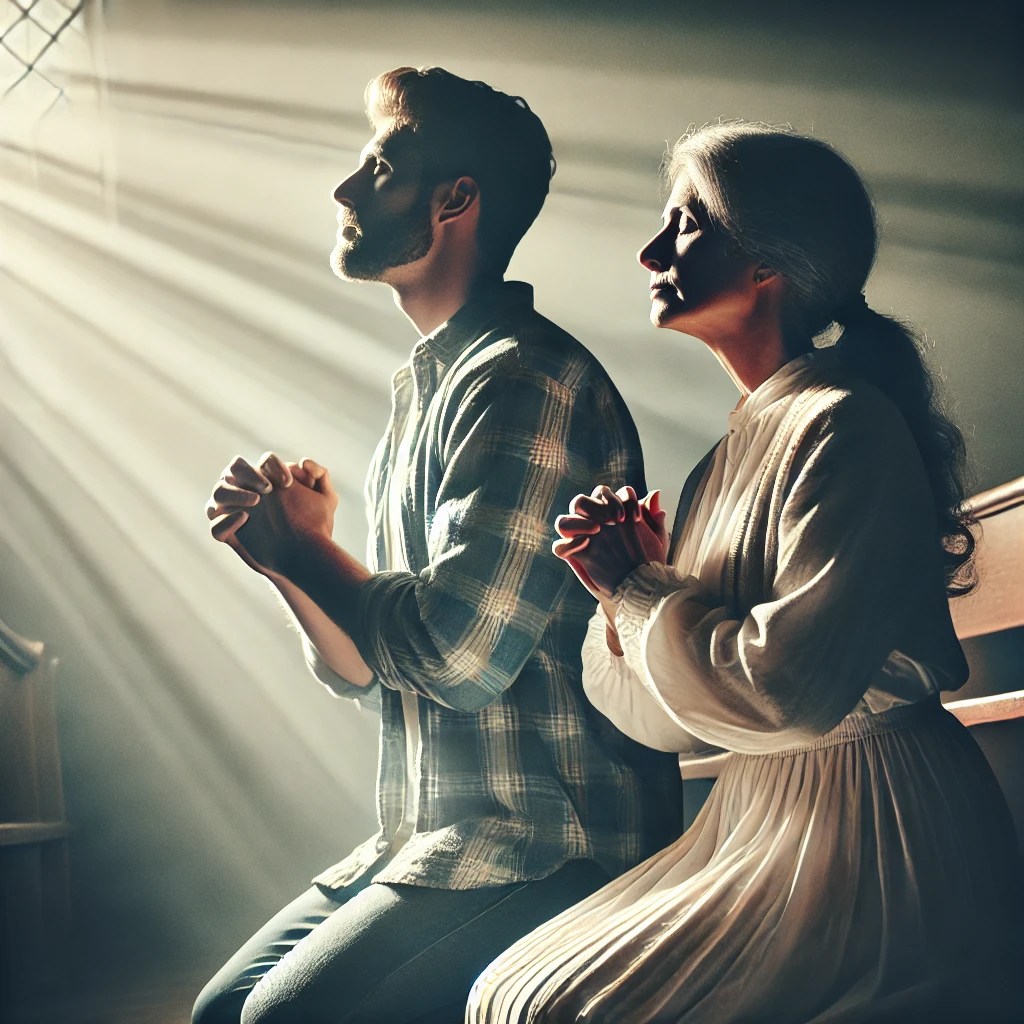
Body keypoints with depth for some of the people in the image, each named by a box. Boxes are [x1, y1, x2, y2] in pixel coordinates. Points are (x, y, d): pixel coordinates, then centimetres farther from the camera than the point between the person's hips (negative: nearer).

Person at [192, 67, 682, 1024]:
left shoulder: (526, 380, -17)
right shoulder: (423, 387, 13)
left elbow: (457, 654, -26)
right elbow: (363, 672, 15)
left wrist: (304, 552, -9)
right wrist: (290, 557, -5)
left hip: (552, 843, -9)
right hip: (430, 835, 9)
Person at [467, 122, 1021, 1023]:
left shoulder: (846, 427, -15)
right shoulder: (739, 452, 12)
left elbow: (783, 692, -24)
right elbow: (670, 719, 11)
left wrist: (637, 590, -10)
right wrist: (624, 586, -7)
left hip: (871, 846, -8)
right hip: (762, 815, 8)